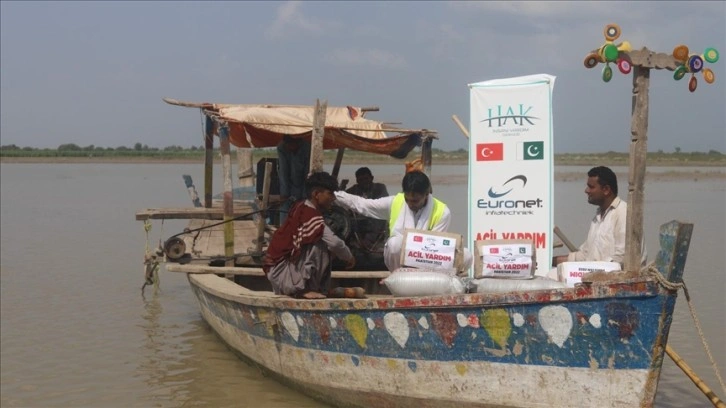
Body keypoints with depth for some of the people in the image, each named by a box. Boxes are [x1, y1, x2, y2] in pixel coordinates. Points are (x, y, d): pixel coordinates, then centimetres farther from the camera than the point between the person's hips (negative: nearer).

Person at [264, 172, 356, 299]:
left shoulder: (301, 208, 8)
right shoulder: (310, 216, -19)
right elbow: (334, 243, -26)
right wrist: (350, 258, -8)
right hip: (281, 270, -10)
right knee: (319, 245, -22)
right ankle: (305, 288, -19)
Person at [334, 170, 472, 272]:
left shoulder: (442, 212, -12)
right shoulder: (394, 202, -6)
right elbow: (360, 204, 0)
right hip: (399, 261, 1)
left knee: (466, 256, -25)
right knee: (396, 242, -36)